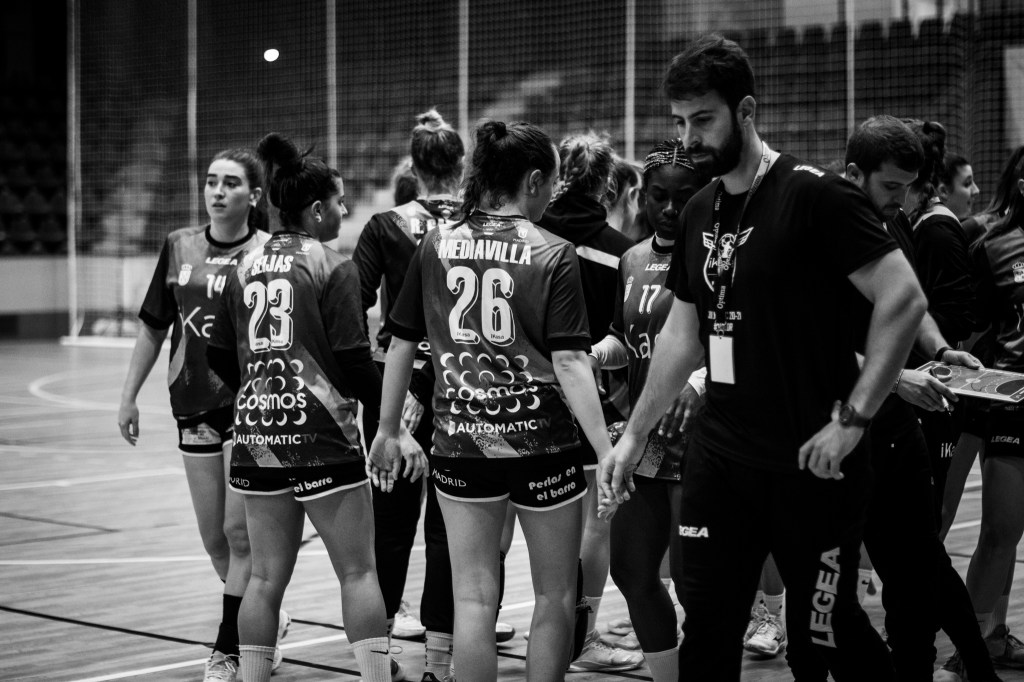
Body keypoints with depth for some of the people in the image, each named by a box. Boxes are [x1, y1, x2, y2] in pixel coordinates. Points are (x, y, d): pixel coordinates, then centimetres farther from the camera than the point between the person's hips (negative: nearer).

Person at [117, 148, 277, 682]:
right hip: (195, 405, 4)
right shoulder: (179, 247, 5)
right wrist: (129, 396, 12)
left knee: (239, 531, -5)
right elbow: (154, 326, 13)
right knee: (214, 538, 9)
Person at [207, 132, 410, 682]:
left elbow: (219, 355, 13)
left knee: (266, 576, 12)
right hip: (320, 434, -6)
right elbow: (353, 360, -12)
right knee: (357, 571, 1)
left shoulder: (245, 269, 10)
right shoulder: (332, 268, -6)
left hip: (255, 433, 6)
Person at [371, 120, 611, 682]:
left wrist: (388, 430, 15)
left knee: (474, 599, 7)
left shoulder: (436, 246, 3)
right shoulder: (553, 256, -6)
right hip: (543, 443, -3)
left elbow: (402, 343, 6)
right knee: (554, 597, 13)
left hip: (460, 445, 3)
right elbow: (569, 363, -12)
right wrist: (607, 453, -12)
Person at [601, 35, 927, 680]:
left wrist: (852, 419, -19)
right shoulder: (699, 212, 10)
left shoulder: (816, 196, -12)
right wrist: (634, 436, 17)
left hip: (809, 464, -6)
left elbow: (904, 299, -17)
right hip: (719, 457, 7)